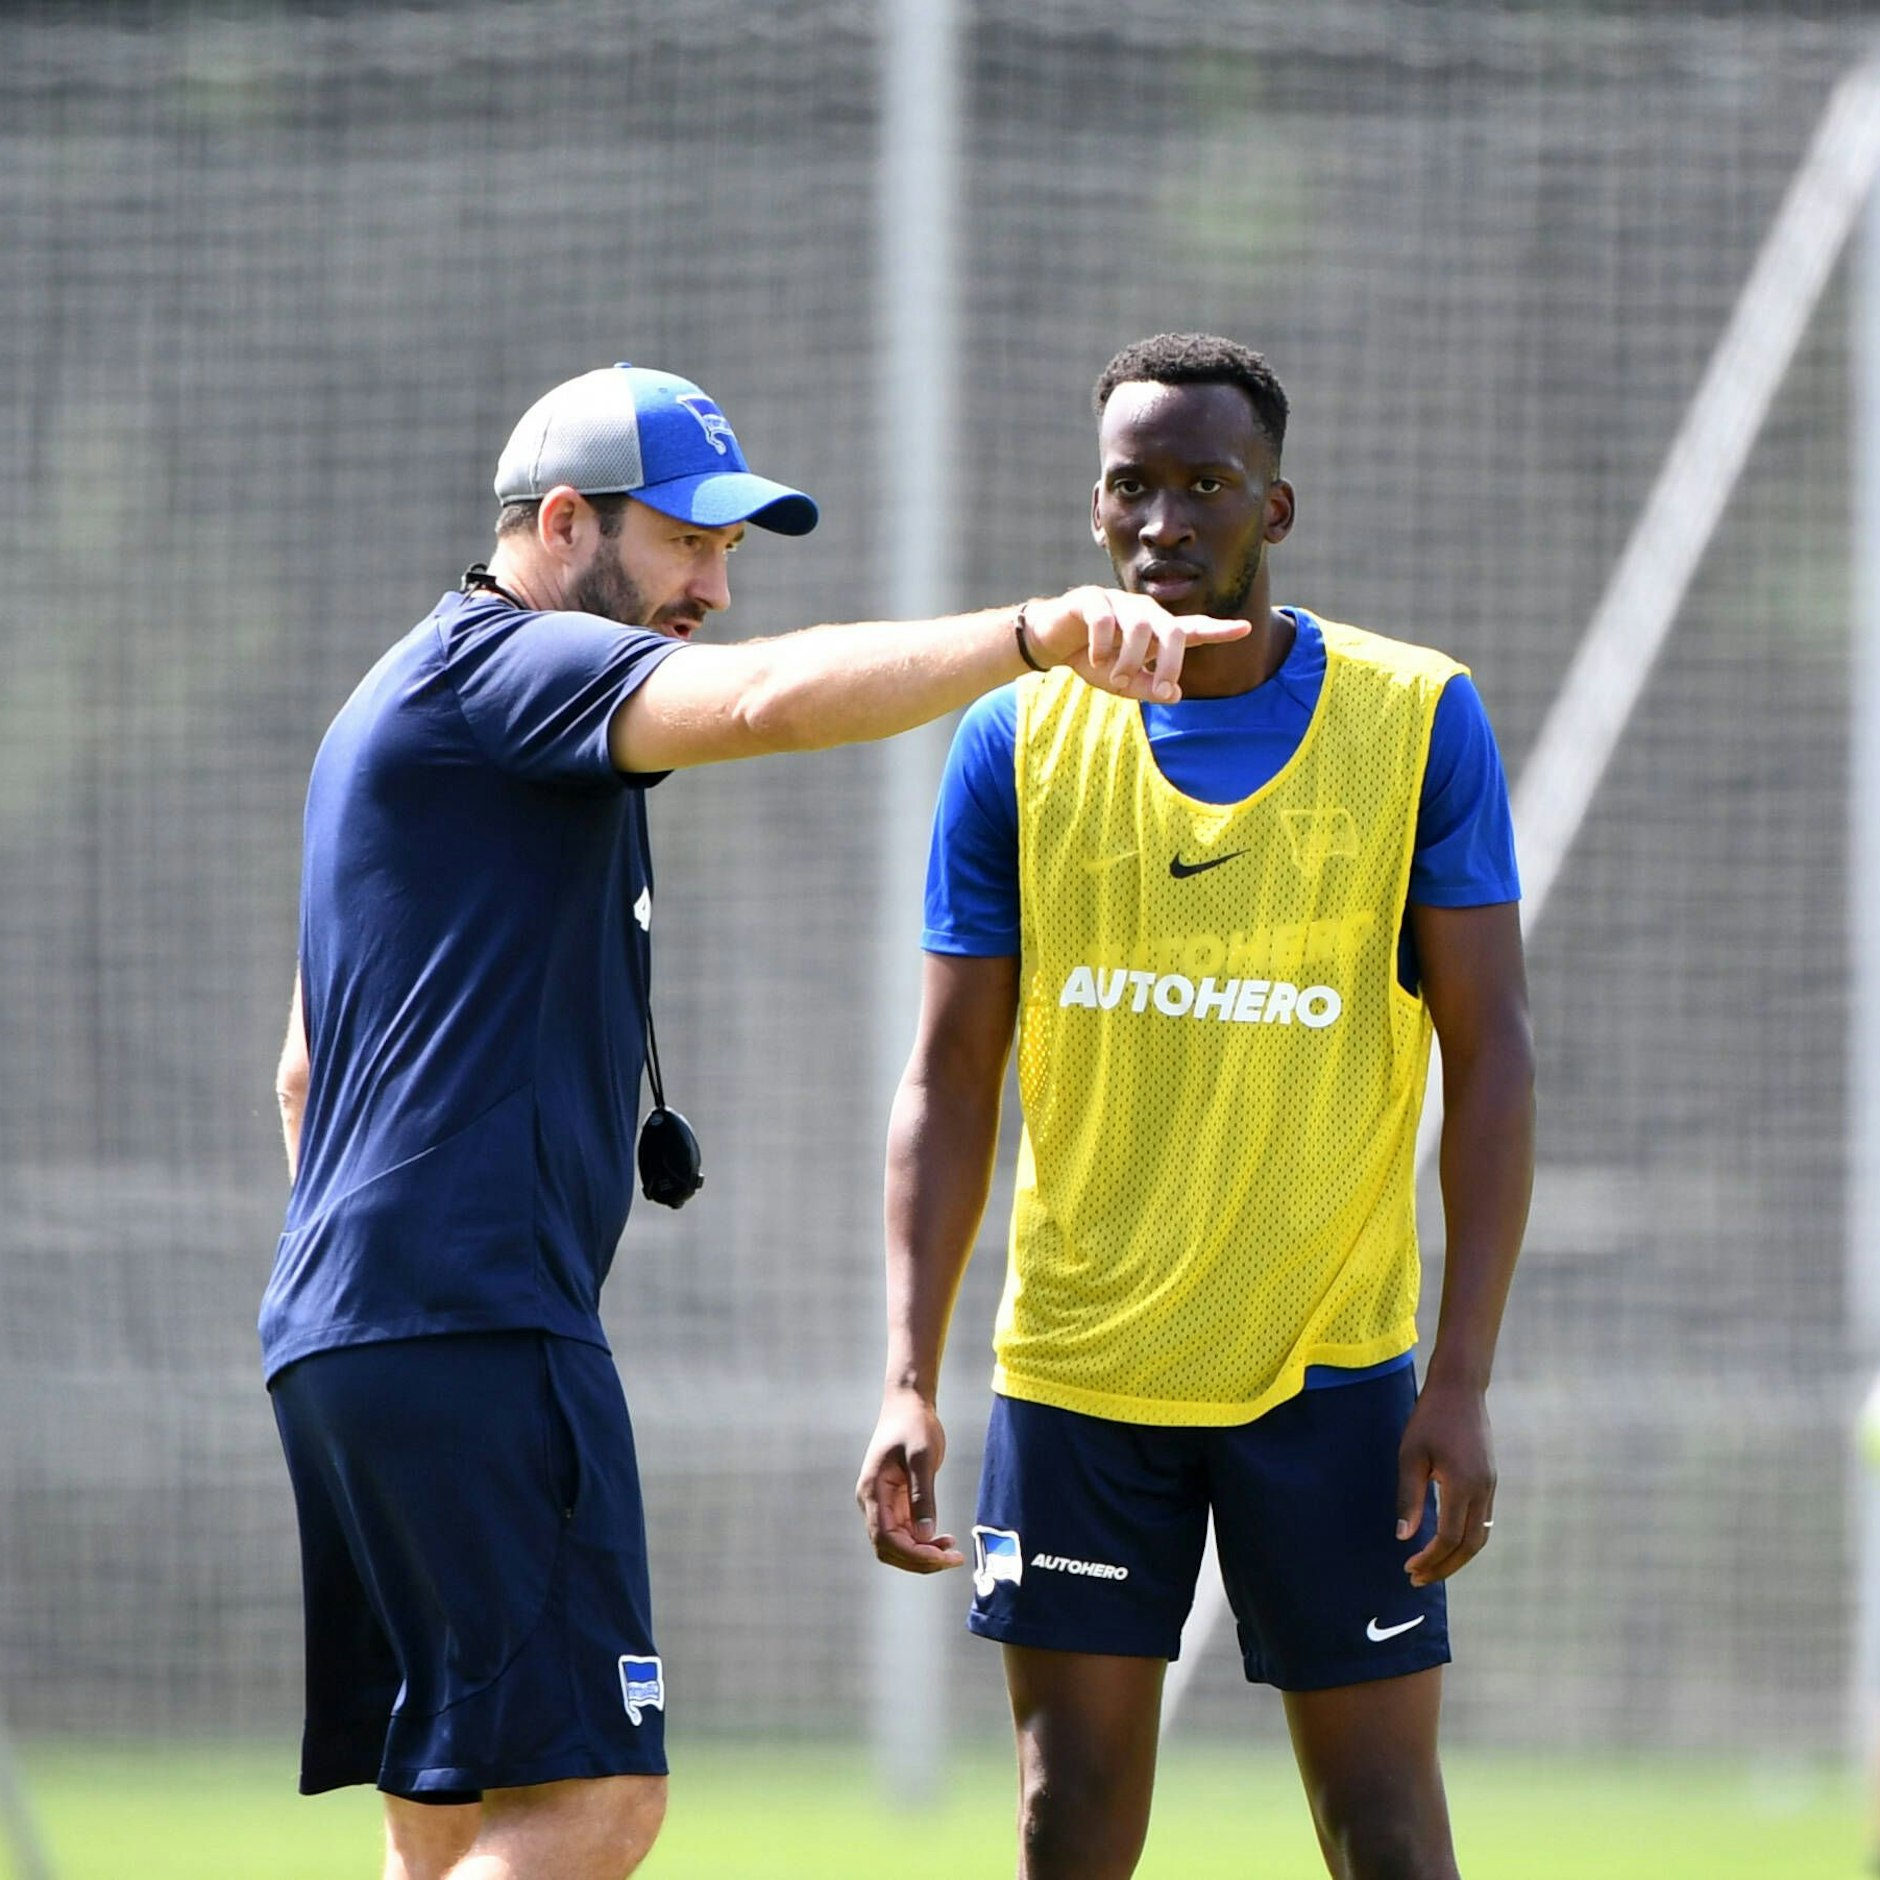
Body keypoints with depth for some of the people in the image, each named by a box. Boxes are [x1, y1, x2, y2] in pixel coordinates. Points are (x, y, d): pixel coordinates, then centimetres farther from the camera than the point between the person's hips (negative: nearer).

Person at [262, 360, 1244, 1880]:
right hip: (474, 1316, -11)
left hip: (344, 1331, 11)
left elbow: (309, 1076, 31)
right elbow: (772, 697, -28)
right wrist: (1040, 630, -37)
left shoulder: (401, 714, 26)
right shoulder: (507, 662, -7)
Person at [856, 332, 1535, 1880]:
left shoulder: (1418, 721, -2)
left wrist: (1464, 1384, -11)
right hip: (1075, 1367, 2)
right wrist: (909, 1384, -6)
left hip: (1329, 1370, -2)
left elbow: (1493, 1058, -3)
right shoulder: (1019, 742, 2)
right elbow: (949, 1083, 3)